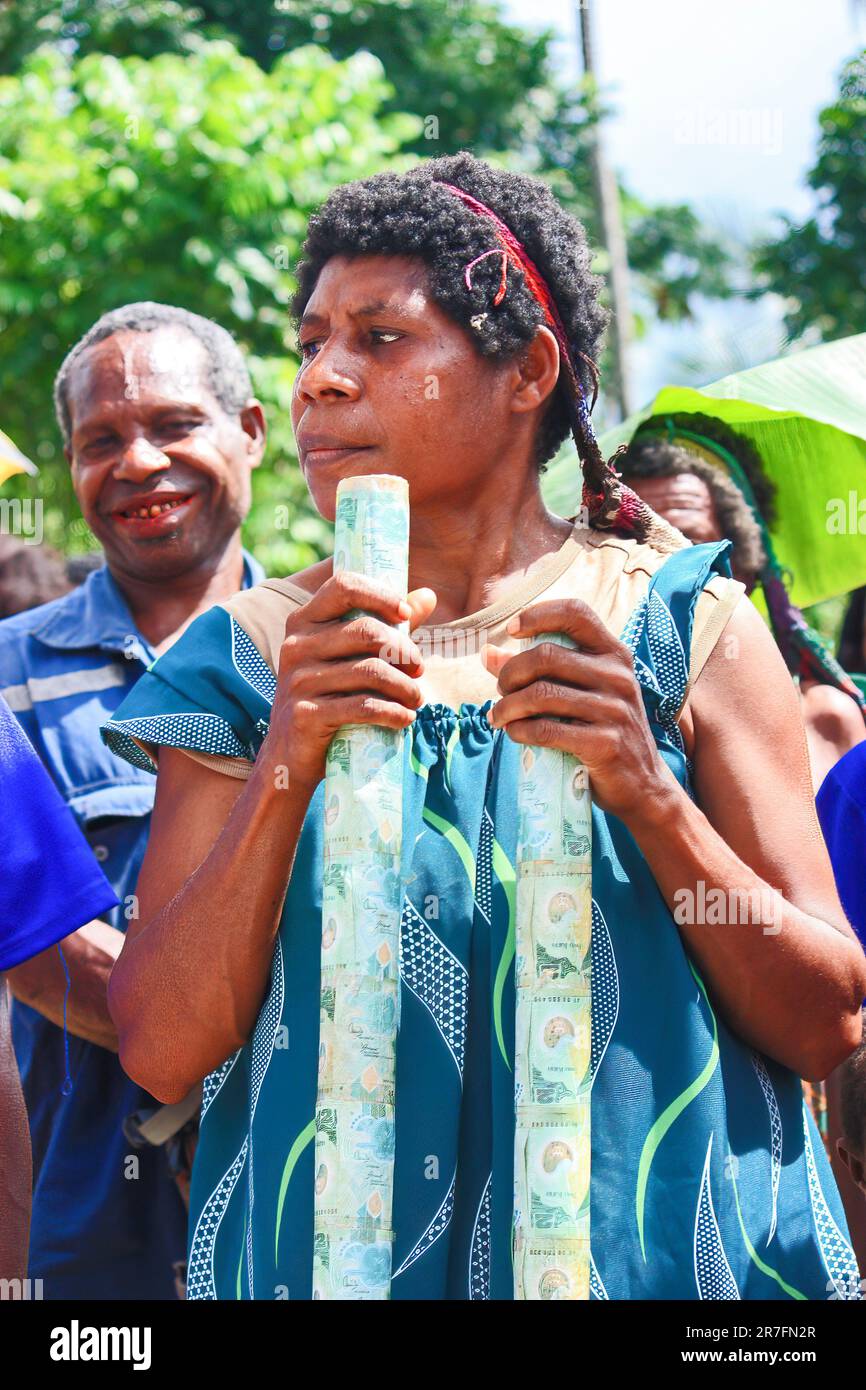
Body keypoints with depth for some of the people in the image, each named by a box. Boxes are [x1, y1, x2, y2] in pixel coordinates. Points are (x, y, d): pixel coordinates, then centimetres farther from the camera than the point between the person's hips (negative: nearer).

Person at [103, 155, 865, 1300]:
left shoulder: (685, 625, -2)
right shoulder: (254, 656, 1)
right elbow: (162, 1052, -7)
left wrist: (648, 791, -20)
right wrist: (285, 769, -20)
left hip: (655, 1249, -1)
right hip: (332, 1250, 1)